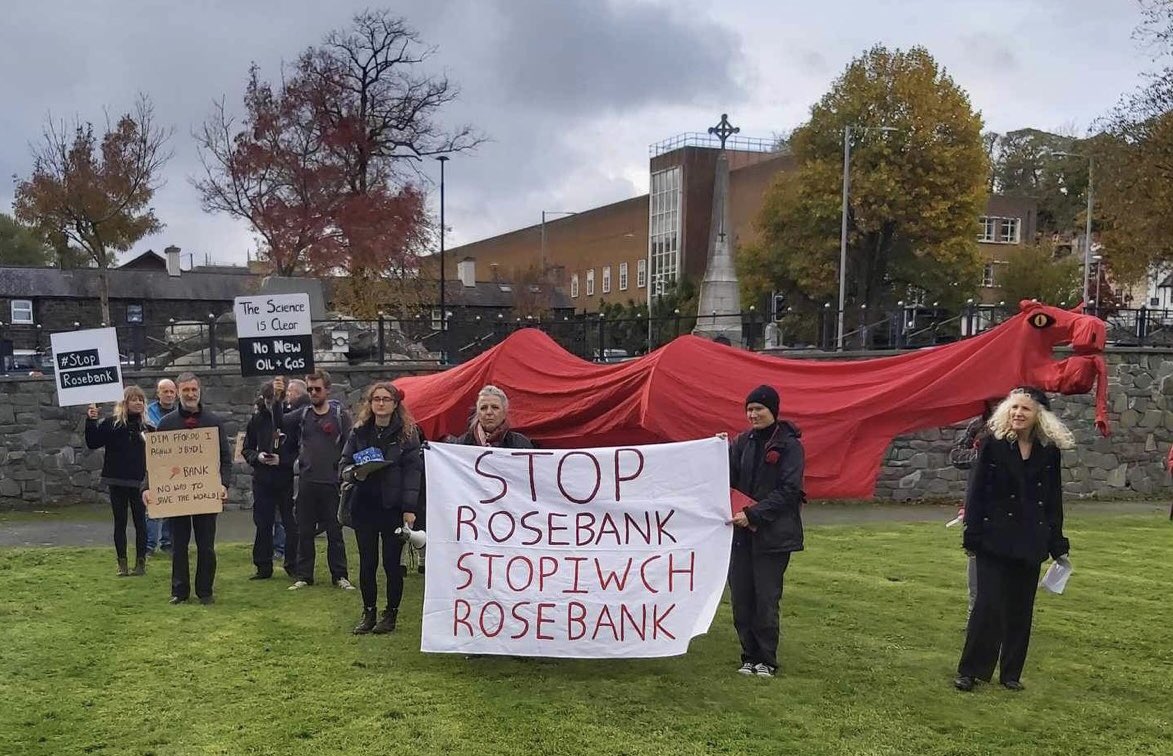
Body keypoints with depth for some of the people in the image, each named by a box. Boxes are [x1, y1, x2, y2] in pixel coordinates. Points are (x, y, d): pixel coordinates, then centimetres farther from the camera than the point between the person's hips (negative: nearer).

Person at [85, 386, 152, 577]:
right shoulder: (111, 424, -2)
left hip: (139, 482, 0)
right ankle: (122, 563, 15)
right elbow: (92, 443, -7)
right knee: (120, 523, 8)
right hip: (117, 482, 0)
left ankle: (141, 562, 13)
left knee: (140, 522, 5)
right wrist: (91, 421, -17)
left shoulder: (147, 428, 1)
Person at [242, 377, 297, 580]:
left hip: (287, 478, -3)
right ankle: (263, 567, 17)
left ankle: (293, 565, 12)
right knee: (263, 524, 8)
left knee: (292, 523, 1)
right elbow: (246, 449, 13)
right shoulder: (256, 420, 6)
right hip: (263, 479, 3)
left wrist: (282, 460, -16)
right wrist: (257, 456, -7)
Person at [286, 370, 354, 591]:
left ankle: (340, 575, 12)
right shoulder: (300, 415, 7)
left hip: (332, 483, -2)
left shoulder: (340, 415, -1)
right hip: (306, 482, 3)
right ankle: (303, 575, 16)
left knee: (335, 532, 4)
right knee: (304, 532, 8)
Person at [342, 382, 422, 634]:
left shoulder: (407, 432, -3)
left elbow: (413, 470, -7)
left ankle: (391, 614, 18)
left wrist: (409, 508, -13)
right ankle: (368, 612, 21)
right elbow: (345, 463, 10)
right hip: (364, 506, 3)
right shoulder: (359, 431, 7)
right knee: (367, 562, 8)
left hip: (393, 507, -3)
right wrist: (355, 473, -14)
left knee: (392, 562, 4)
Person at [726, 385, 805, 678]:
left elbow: (788, 490, -12)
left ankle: (767, 660, 13)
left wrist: (754, 514, -18)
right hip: (742, 532, 5)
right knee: (741, 597, 5)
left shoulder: (789, 445, -6)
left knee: (766, 599, -1)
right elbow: (730, 480, 7)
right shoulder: (744, 442, 10)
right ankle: (750, 657, 19)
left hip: (774, 533, -5)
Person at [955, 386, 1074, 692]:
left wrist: (1058, 546, 9)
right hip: (995, 540, -3)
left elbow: (1053, 502, 10)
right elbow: (976, 492, -5)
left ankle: (1011, 673, 20)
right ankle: (970, 670, 5)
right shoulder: (993, 445, -5)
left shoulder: (1049, 452, 4)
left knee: (1021, 609, 9)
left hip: (1031, 542, 3)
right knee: (989, 605, -5)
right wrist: (972, 535, -11)